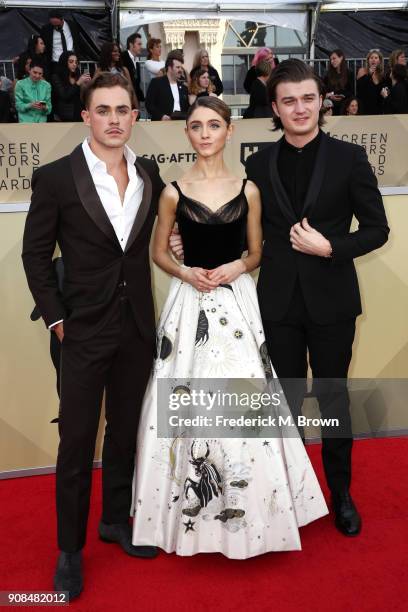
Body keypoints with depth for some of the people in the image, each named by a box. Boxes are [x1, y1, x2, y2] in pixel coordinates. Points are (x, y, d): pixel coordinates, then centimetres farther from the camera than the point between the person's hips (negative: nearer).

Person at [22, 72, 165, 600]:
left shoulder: (149, 174, 4)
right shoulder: (55, 178, -8)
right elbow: (35, 255, -4)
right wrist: (56, 318, -7)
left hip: (138, 328, 4)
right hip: (85, 331, -4)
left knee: (124, 430, 16)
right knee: (76, 441, 5)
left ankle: (116, 519, 36)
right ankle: (70, 548, 22)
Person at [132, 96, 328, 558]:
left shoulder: (248, 190, 4)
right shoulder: (174, 192, 1)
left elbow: (256, 253, 10)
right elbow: (159, 252, 8)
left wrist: (237, 266, -10)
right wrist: (185, 273, -10)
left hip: (237, 301, 1)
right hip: (190, 304, 0)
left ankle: (244, 509, 20)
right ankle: (194, 508, 21)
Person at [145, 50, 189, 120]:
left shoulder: (183, 87, 21)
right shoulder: (156, 82, 5)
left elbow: (187, 107, 22)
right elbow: (149, 104, -3)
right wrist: (161, 116, -17)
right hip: (162, 122, -4)